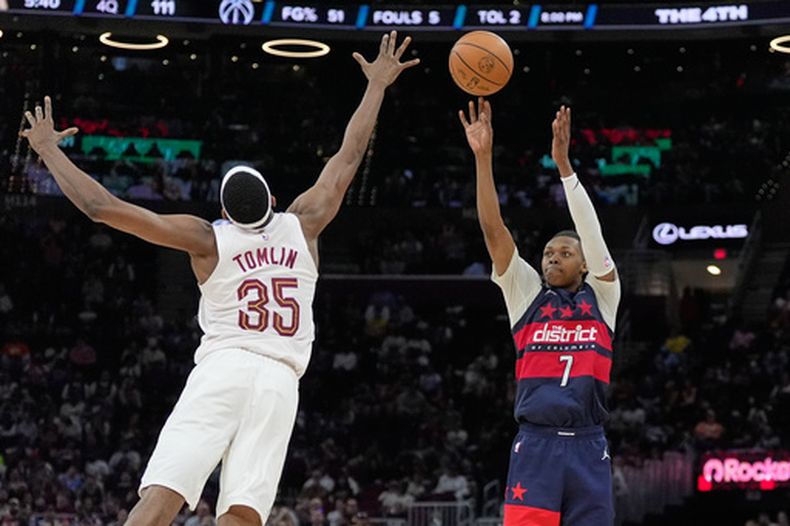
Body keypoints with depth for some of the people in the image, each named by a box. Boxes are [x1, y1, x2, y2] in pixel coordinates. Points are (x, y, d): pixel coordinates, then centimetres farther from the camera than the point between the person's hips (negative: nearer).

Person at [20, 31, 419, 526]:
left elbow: (101, 206, 3)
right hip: (280, 380, 2)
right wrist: (378, 85, 35)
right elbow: (348, 158, 24)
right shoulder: (302, 226, 12)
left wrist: (49, 150, 14)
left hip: (222, 370, -2)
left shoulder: (207, 239, 6)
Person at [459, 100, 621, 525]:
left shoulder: (602, 296, 13)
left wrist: (563, 163, -9)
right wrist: (483, 157, -6)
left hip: (587, 447, 1)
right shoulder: (527, 294, 14)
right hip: (536, 445, -1)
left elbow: (590, 230, 0)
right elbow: (493, 229, 4)